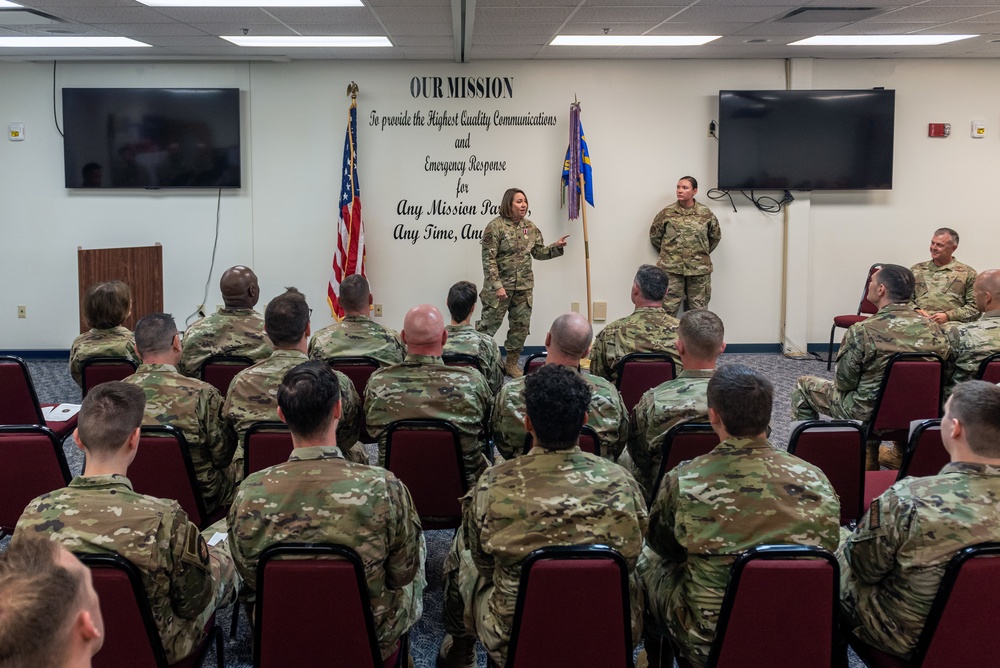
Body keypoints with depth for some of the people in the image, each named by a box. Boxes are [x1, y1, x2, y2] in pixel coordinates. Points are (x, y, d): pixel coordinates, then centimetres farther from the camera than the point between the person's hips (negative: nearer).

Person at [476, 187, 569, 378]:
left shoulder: (530, 227, 7)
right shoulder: (495, 226, -12)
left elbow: (539, 252, 15)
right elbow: (488, 259, -15)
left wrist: (556, 247, -3)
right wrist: (497, 285, -19)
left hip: (523, 287, 6)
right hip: (500, 286, -6)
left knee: (521, 326, 10)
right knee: (488, 325, -2)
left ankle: (511, 363, 23)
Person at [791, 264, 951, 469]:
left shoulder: (861, 331, -24)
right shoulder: (932, 328, -11)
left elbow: (843, 383, -14)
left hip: (865, 414, -4)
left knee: (804, 385, 16)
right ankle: (899, 450, 38)